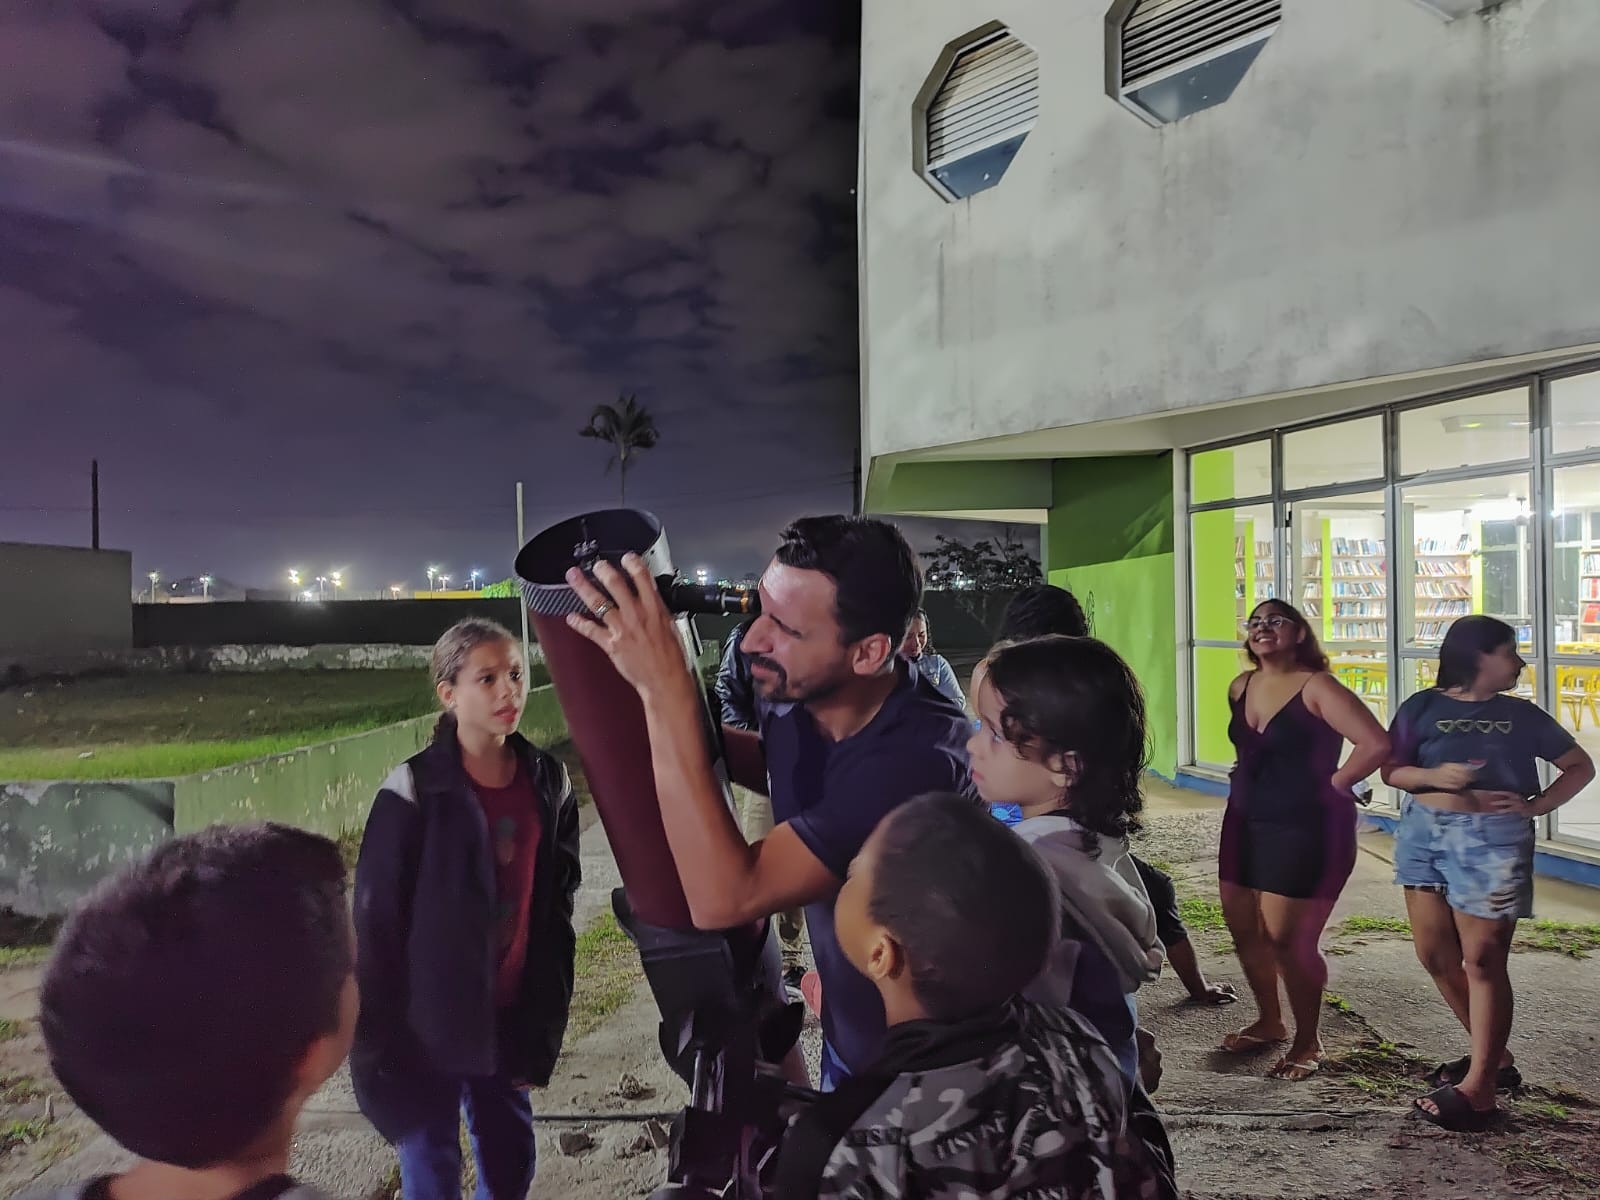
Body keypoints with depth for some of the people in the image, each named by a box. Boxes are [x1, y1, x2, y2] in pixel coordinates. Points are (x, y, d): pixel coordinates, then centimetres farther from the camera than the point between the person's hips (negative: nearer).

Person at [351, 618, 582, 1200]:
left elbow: (556, 910, 4)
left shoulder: (548, 782, -1)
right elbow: (376, 923, -11)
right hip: (429, 1020, -4)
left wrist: (544, 1022, 4)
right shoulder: (415, 791, -15)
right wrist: (380, 1039, -8)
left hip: (507, 1017, 4)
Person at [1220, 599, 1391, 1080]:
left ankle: (1308, 1043, 16)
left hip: (1306, 828, -8)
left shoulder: (1317, 688, -15)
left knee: (1287, 938, -5)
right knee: (1242, 927, 14)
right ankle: (1269, 1022, 34)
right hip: (1245, 822, 8)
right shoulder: (1240, 687, 7)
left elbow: (1376, 744, -24)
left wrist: (1331, 785, -15)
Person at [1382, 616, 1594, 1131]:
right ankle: (1495, 1056, 26)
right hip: (1424, 832, 2)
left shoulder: (1521, 715, 7)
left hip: (1492, 840, -2)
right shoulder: (1424, 707, 4)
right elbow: (1392, 770, 2)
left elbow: (1581, 766, 13)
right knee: (1435, 954, 9)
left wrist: (1535, 805, -2)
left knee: (1482, 959, -4)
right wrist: (1432, 775, -18)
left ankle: (1480, 1085, 3)